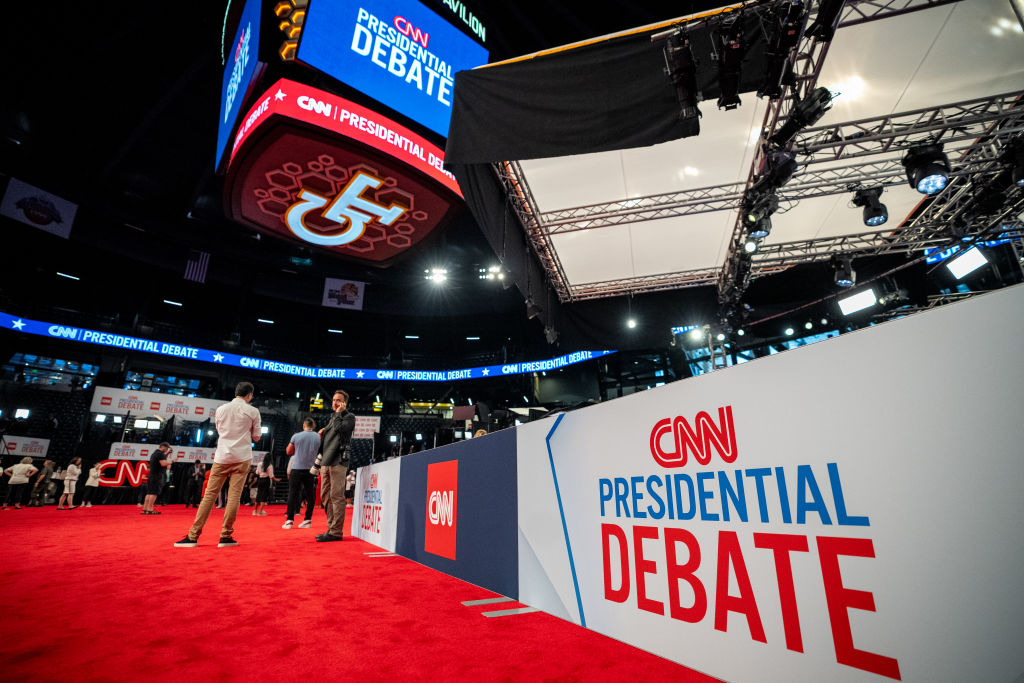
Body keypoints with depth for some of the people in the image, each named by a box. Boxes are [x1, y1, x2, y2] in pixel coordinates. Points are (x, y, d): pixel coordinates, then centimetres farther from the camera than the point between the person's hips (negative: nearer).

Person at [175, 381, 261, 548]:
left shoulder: (221, 409, 9)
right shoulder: (253, 411, 0)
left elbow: (220, 431, 22)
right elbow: (256, 437, 6)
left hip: (222, 457, 3)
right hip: (242, 458, -3)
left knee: (209, 495, 6)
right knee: (234, 496, -1)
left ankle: (193, 536, 5)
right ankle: (226, 537, 0)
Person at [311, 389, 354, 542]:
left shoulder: (349, 417, 1)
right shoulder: (333, 418, 24)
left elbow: (339, 428, -19)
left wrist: (338, 413, -7)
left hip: (338, 462, -9)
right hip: (326, 463, 9)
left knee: (336, 497, -9)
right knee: (325, 497, 10)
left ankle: (336, 532, -7)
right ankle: (331, 528, 17)